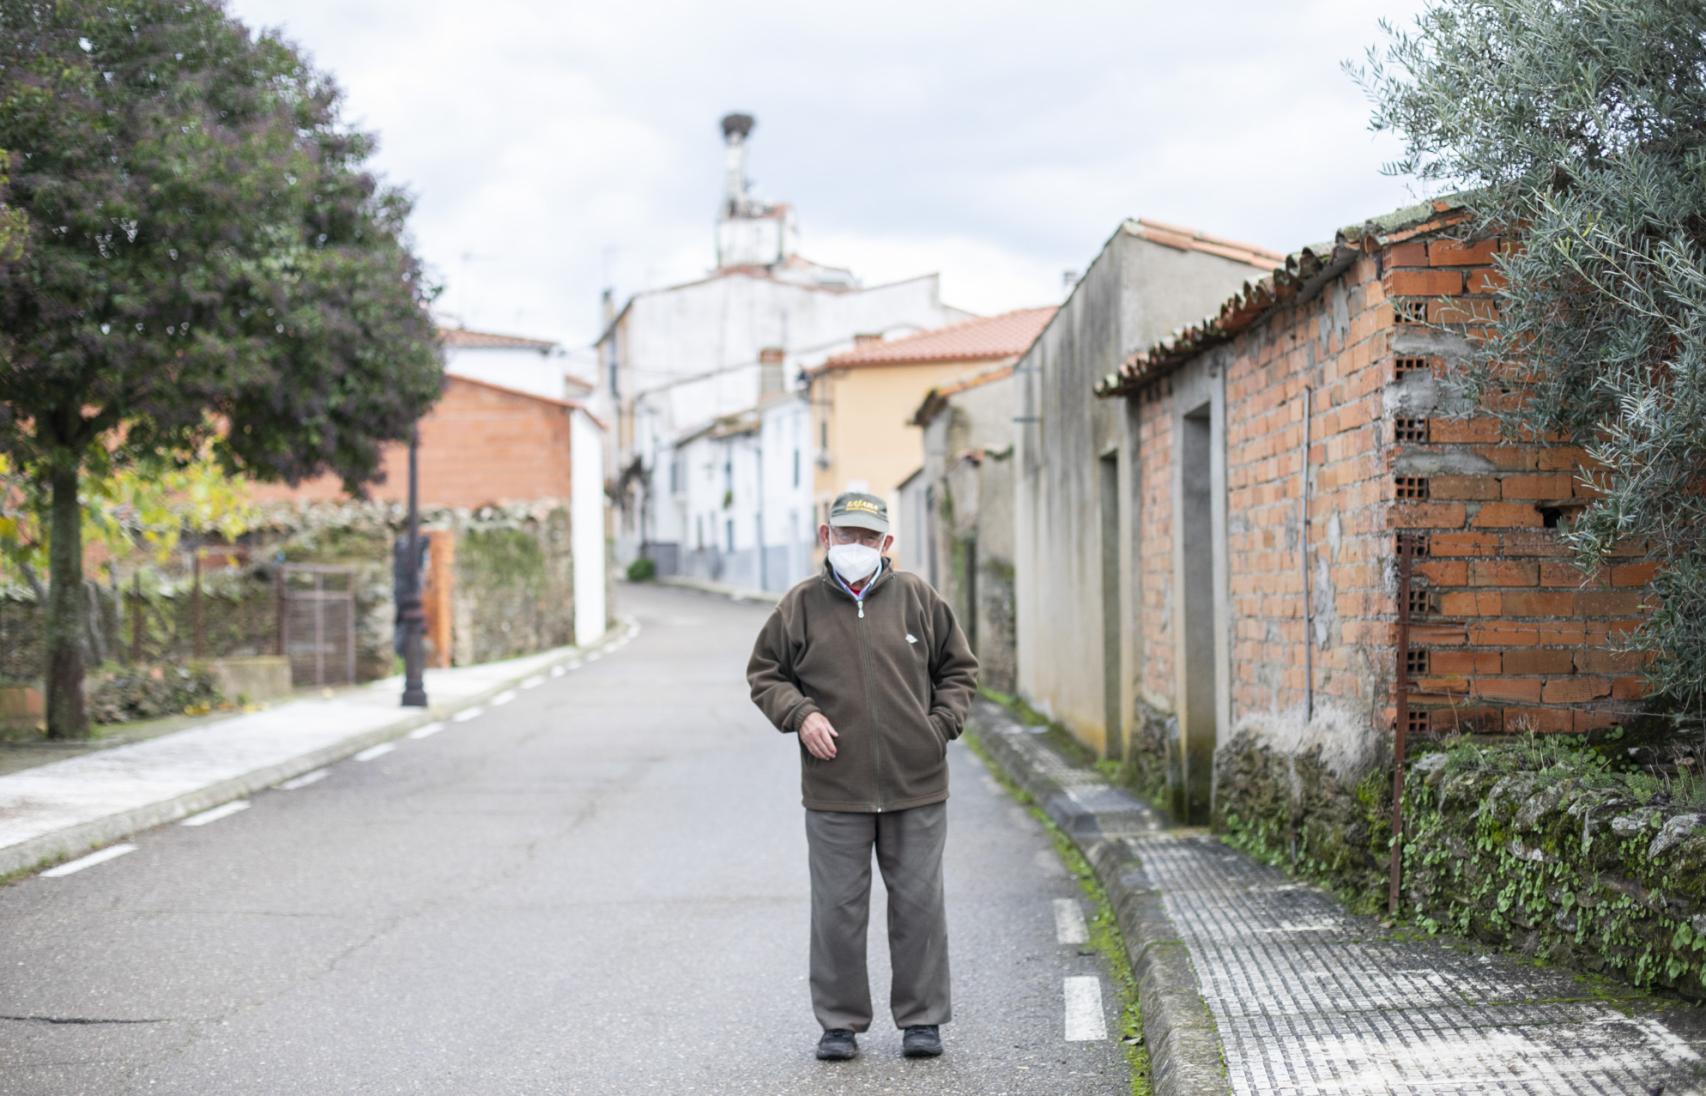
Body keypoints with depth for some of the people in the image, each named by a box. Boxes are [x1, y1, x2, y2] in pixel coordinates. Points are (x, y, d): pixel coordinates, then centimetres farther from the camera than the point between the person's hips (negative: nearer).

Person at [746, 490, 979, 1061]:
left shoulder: (918, 598, 4)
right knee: (838, 909, 4)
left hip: (917, 785, 1)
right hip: (835, 791, 0)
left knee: (919, 904, 5)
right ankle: (840, 1023, 15)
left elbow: (959, 667, 14)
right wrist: (799, 714, -7)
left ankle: (922, 1019, 17)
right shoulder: (801, 605, 1)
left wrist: (941, 724, 0)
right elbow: (764, 673, 10)